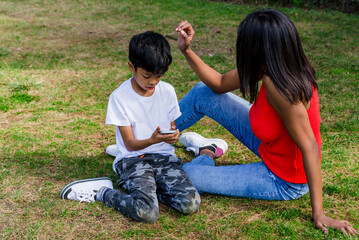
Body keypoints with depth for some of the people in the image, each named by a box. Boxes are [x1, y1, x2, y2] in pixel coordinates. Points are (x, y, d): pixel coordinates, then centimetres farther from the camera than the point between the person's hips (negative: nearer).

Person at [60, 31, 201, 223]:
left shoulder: (167, 91, 4)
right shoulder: (119, 97, -8)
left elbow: (172, 128, 11)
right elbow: (130, 143, -7)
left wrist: (173, 135, -14)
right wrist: (152, 140, -28)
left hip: (164, 157, 4)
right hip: (133, 159, -4)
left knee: (191, 204, -20)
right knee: (147, 212, -28)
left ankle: (145, 188, 2)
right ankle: (102, 192, -2)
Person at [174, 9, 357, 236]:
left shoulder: (278, 87, -38)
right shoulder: (273, 67, -12)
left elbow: (310, 149, -34)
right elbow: (220, 84, -1)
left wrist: (318, 213, -31)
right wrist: (187, 50, -10)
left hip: (283, 182, -8)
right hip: (272, 147, 8)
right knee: (204, 93, 4)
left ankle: (205, 157, 24)